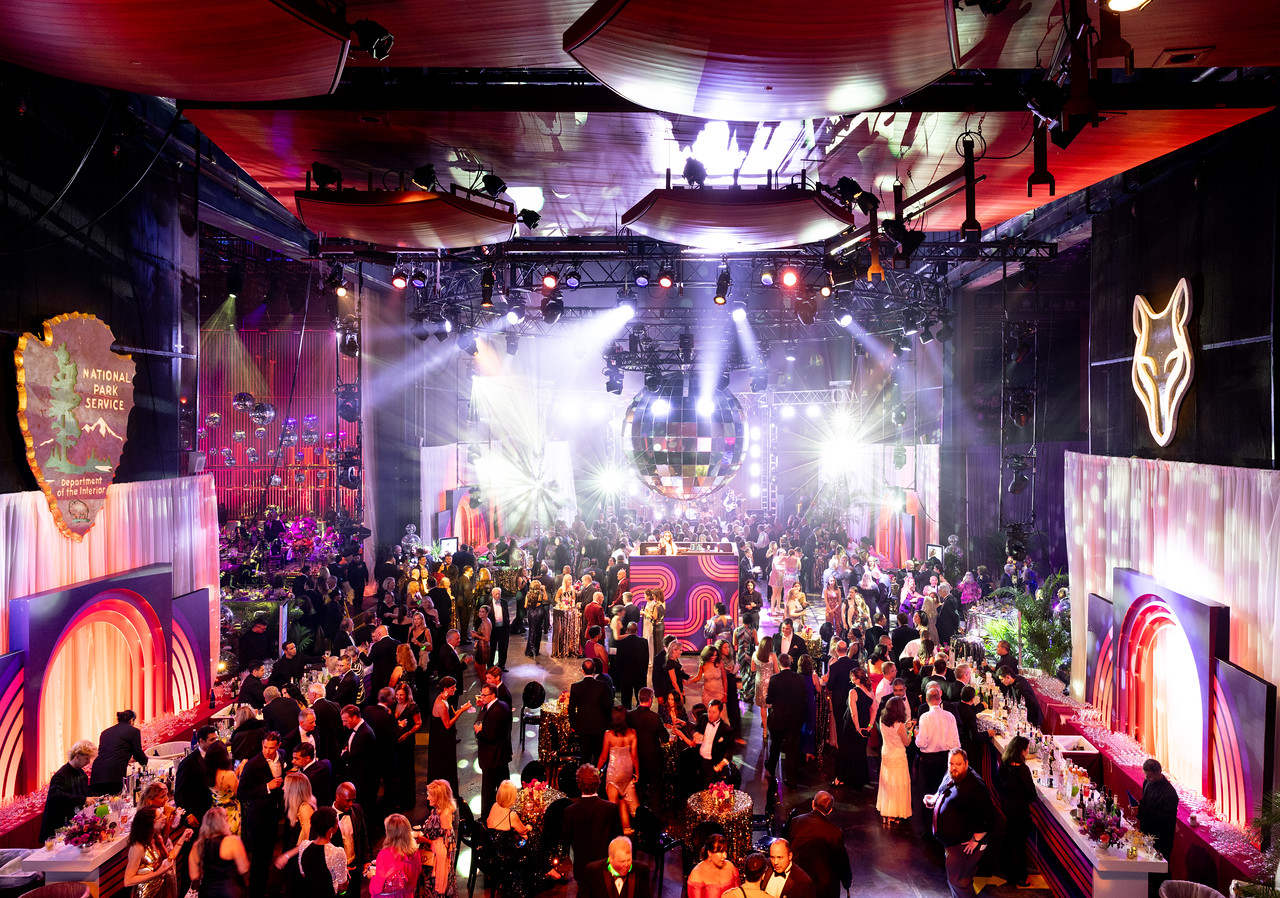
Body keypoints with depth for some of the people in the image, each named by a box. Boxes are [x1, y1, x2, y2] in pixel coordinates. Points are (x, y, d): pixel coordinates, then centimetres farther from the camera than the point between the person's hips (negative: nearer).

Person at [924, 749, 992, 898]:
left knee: (956, 880, -2)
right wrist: (934, 799, 6)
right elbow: (942, 793, 25)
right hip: (950, 840, 9)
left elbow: (985, 817, -23)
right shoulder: (949, 776, 2)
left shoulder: (975, 786, -25)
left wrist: (976, 840, -20)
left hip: (964, 844, -9)